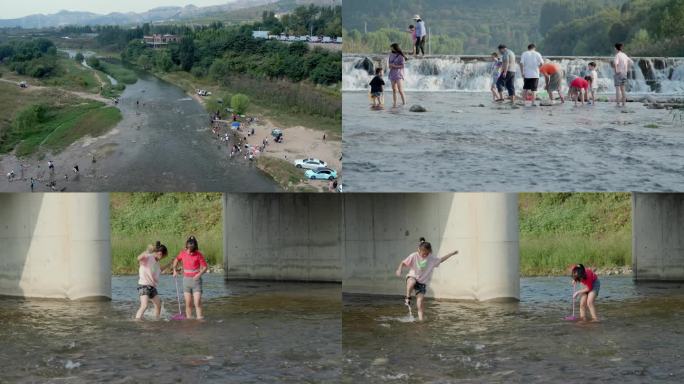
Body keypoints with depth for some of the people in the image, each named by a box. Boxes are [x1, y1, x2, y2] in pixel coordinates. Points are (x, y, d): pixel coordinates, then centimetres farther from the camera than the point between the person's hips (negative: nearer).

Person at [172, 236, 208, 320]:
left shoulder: (199, 255, -9)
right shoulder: (183, 253, 1)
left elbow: (205, 267, -8)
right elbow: (176, 260, 21)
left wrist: (199, 274, -26)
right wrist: (174, 270, 7)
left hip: (196, 280, -3)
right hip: (186, 280, 3)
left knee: (197, 303, -12)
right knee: (188, 303, 3)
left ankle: (199, 318, -12)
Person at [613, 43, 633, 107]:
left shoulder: (617, 55, -12)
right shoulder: (625, 55, 11)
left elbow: (615, 63, -30)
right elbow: (631, 62, 18)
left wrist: (616, 70, -16)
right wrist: (627, 69, 17)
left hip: (618, 73, -7)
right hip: (624, 73, 7)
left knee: (617, 89, -3)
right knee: (623, 89, 13)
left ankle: (618, 103, -5)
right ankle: (624, 103, 12)